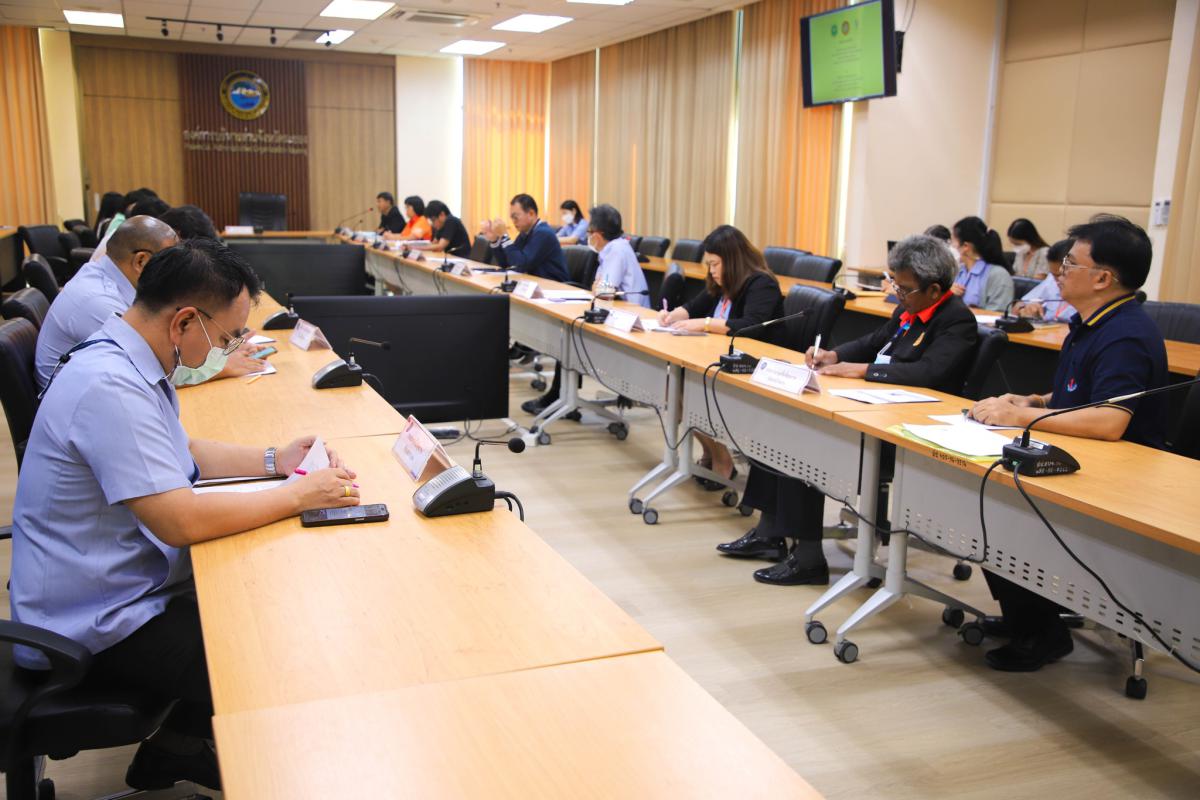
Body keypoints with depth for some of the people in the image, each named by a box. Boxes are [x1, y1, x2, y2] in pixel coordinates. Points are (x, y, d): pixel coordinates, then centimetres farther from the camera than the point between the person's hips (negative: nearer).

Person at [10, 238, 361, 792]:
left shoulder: (129, 362, 4)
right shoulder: (110, 387, -27)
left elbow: (180, 454, 18)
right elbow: (181, 521, -31)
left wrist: (273, 462, 5)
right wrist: (300, 495, -22)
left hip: (128, 585, 10)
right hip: (95, 630, -10)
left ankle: (177, 744, 22)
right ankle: (176, 747, 14)